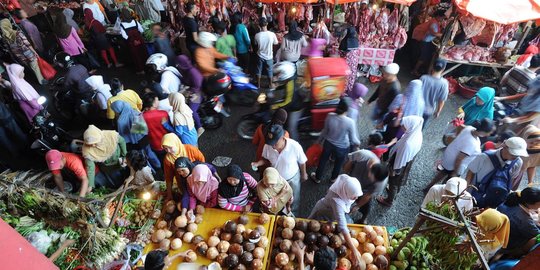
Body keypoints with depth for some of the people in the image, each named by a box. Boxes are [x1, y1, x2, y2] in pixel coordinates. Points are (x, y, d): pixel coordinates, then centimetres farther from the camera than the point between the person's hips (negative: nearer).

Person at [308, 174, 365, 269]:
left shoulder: (346, 185, -30)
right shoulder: (336, 201, -49)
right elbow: (342, 227, -53)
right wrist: (354, 250, -55)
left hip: (338, 211, 6)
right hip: (323, 216, -6)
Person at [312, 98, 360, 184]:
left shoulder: (330, 116, -24)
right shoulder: (350, 122, -30)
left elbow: (325, 131, -7)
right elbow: (353, 139, -18)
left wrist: (319, 141, 10)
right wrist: (358, 143, 5)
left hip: (328, 143, 2)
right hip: (342, 147, -2)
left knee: (323, 160, 27)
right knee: (338, 163, 29)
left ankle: (317, 178, 49)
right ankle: (333, 178, 55)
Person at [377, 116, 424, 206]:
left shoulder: (408, 143, -44)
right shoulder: (416, 134, -18)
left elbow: (400, 159, -29)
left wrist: (394, 170, -14)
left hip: (400, 167, -7)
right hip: (407, 164, 7)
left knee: (393, 183, 20)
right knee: (400, 179, 35)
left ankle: (389, 201, 45)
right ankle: (396, 190, 64)